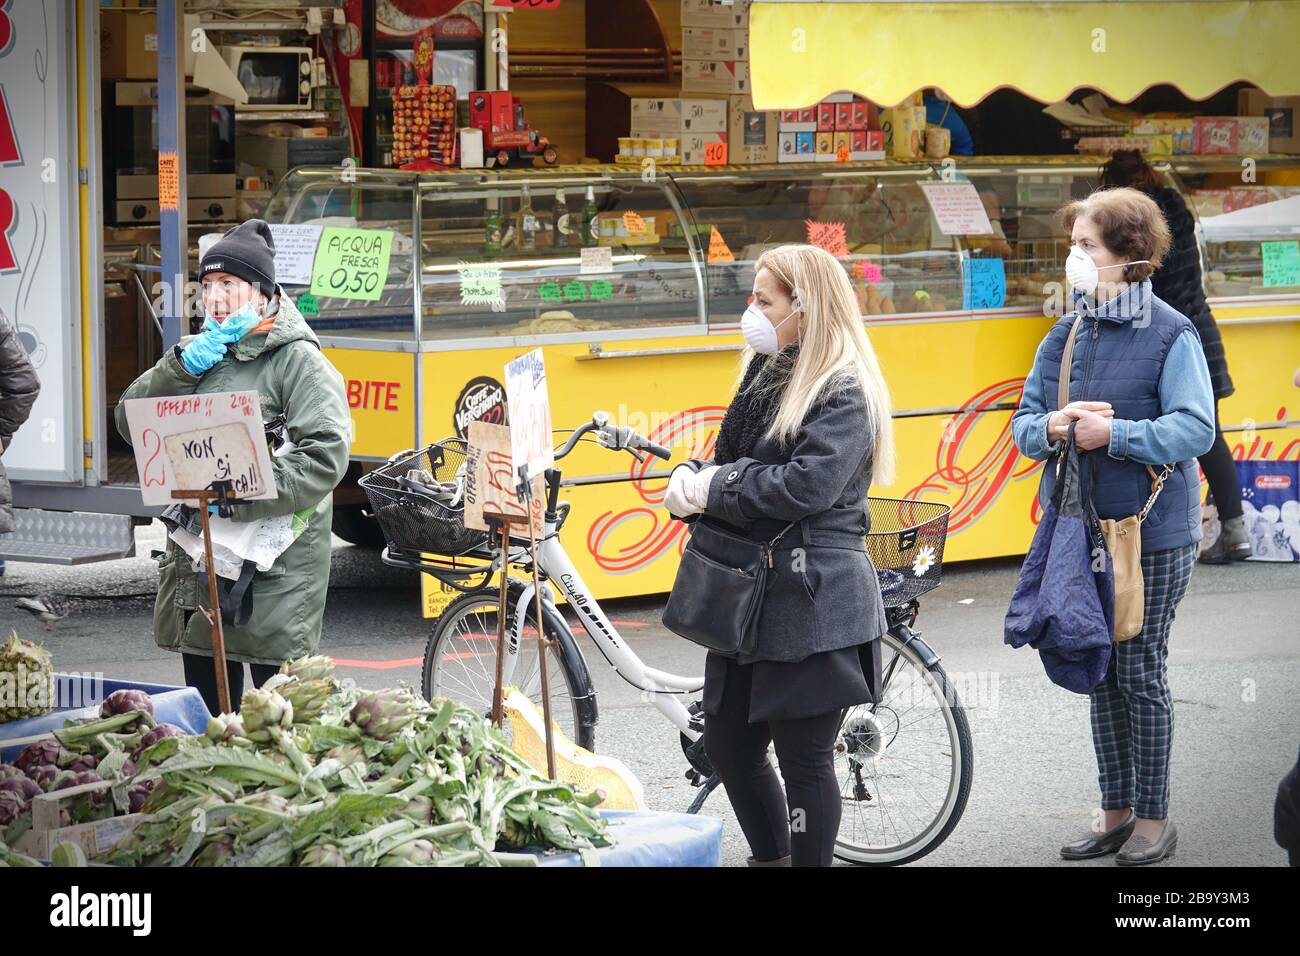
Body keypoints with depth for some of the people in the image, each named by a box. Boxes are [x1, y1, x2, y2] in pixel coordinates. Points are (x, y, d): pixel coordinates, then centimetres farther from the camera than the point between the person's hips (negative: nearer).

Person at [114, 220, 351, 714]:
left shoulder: (298, 360, -7)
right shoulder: (198, 352, 17)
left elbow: (324, 455, -19)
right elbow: (132, 423, 9)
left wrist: (235, 497, -23)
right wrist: (181, 367, -7)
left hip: (274, 576, -7)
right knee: (207, 708, 14)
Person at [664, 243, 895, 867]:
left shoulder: (844, 392, -12)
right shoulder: (765, 375, 14)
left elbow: (807, 486, -24)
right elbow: (730, 461, 17)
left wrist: (711, 489, -15)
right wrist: (692, 482, -6)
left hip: (812, 598, -9)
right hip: (748, 589, 9)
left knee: (803, 757, 0)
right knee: (728, 744, 13)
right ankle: (770, 857, 29)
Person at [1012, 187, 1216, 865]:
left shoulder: (1171, 334, -11)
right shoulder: (1064, 335, 7)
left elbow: (1194, 429, -17)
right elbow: (1023, 422, 9)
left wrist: (1113, 433, -24)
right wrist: (1052, 427, -14)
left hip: (1152, 532, -6)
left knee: (1139, 672, 0)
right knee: (1100, 672, 12)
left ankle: (1153, 817, 13)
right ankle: (1116, 814, 23)